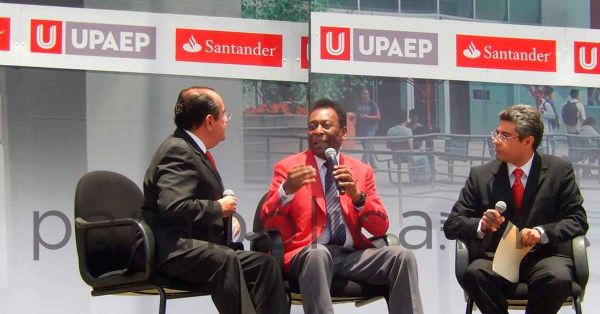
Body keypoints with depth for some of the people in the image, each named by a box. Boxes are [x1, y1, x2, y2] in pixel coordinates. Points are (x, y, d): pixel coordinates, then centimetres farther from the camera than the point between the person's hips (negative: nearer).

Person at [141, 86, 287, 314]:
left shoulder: (193, 150, 18)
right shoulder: (178, 151, -13)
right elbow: (172, 206, -26)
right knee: (225, 260, -35)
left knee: (265, 264, -1)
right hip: (175, 250, -11)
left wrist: (229, 215, 8)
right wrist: (219, 208, -13)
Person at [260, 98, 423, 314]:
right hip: (306, 254, -3)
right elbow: (267, 222, -3)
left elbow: (381, 228, 8)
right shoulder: (288, 167, 7)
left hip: (353, 254, 3)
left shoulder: (361, 171, 16)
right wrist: (286, 189, -22)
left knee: (402, 256, -23)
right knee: (318, 254, -38)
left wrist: (357, 195, -9)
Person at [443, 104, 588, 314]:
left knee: (558, 278, -34)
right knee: (475, 273, -33)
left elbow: (577, 219, 3)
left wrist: (542, 232, -16)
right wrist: (481, 225, -16)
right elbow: (452, 225, 6)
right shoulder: (481, 175, 9)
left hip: (543, 256, 0)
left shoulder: (559, 170, 7)